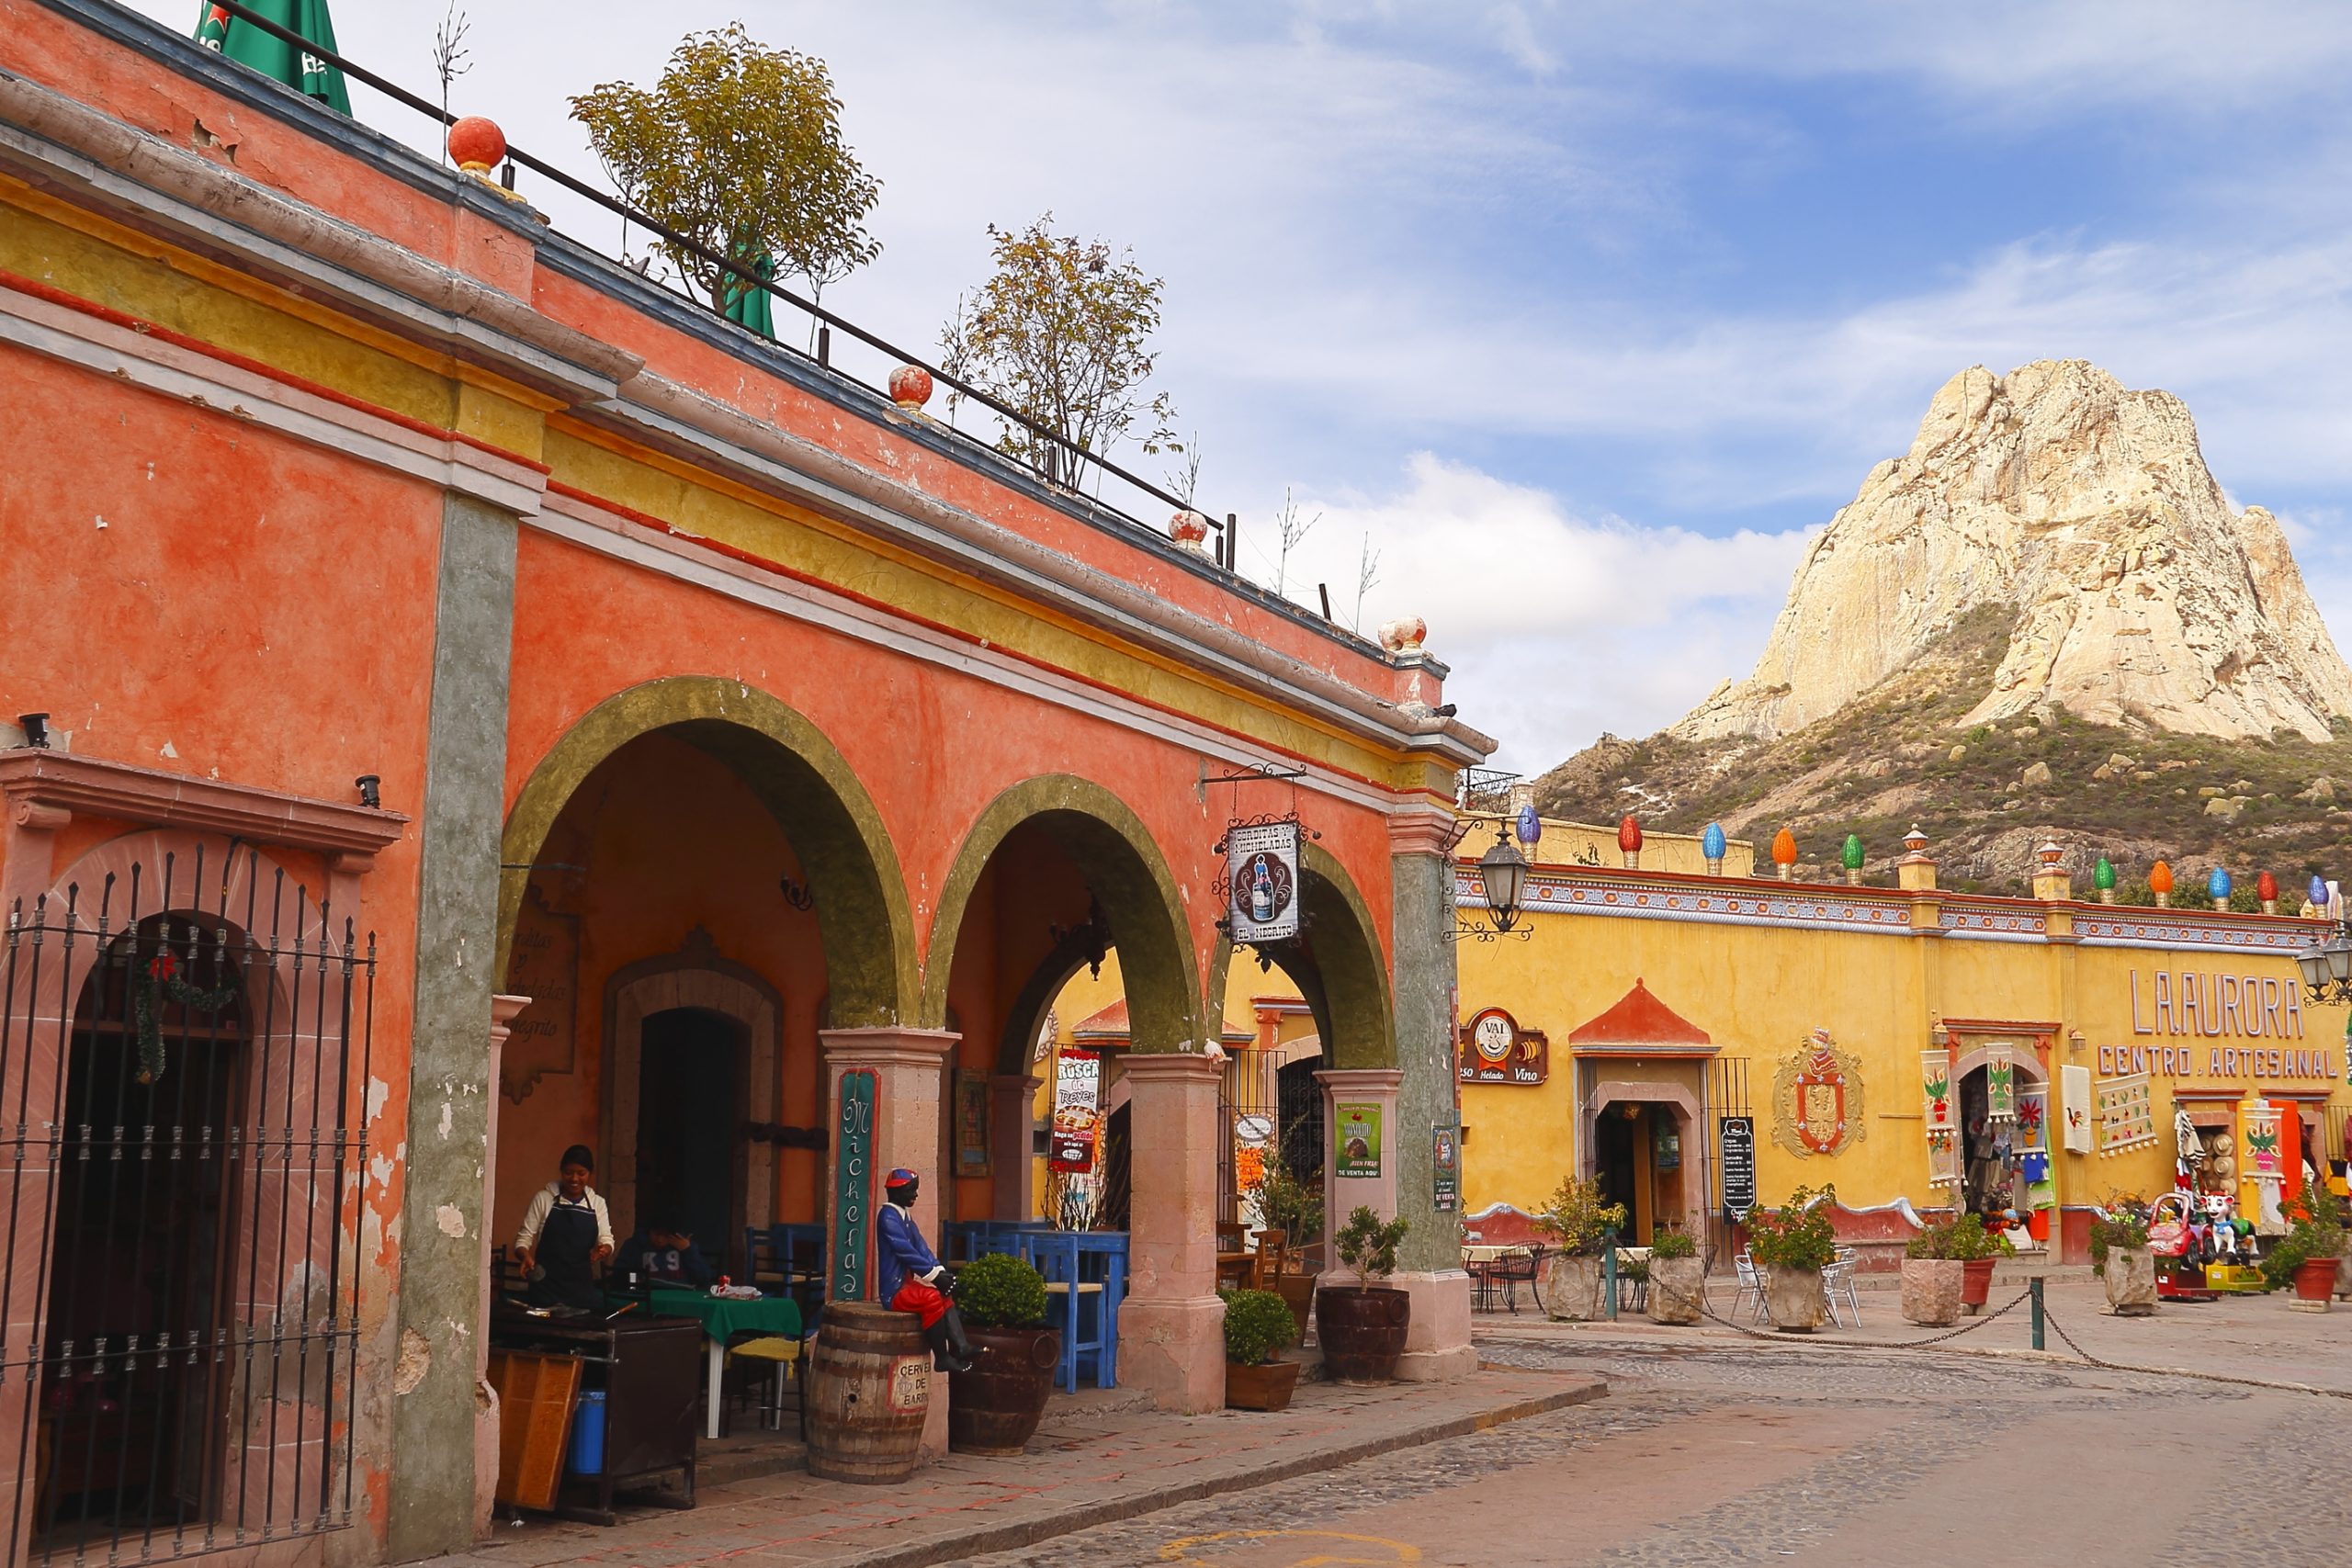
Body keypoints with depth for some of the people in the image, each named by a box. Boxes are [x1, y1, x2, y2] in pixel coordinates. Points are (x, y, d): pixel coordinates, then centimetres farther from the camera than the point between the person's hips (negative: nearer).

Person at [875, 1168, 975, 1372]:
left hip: (907, 1283, 10)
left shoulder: (905, 1216, 16)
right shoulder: (888, 1216, -13)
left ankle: (960, 1348, -6)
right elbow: (904, 1250, -21)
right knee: (932, 1298, -28)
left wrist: (940, 1271, -6)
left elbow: (920, 1246, 10)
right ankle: (941, 1357, -21)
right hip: (895, 1290, -10)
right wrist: (934, 1274, -22)